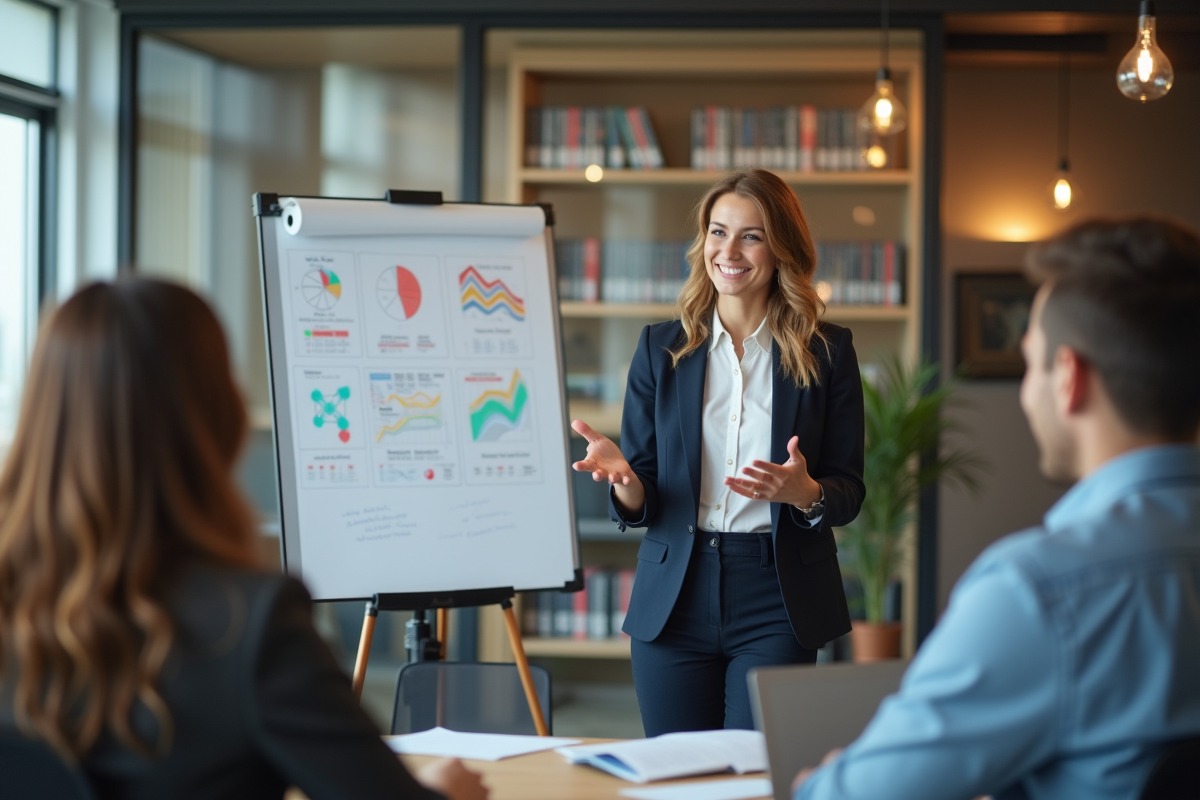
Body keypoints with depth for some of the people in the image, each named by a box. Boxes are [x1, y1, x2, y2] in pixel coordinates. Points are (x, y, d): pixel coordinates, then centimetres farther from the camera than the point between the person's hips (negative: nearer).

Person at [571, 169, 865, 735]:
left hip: (776, 604, -1)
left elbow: (849, 493, 4)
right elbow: (638, 506, 6)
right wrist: (623, 478, -17)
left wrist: (805, 493, -18)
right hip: (675, 601, 2)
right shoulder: (661, 348, 7)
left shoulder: (827, 352, 3)